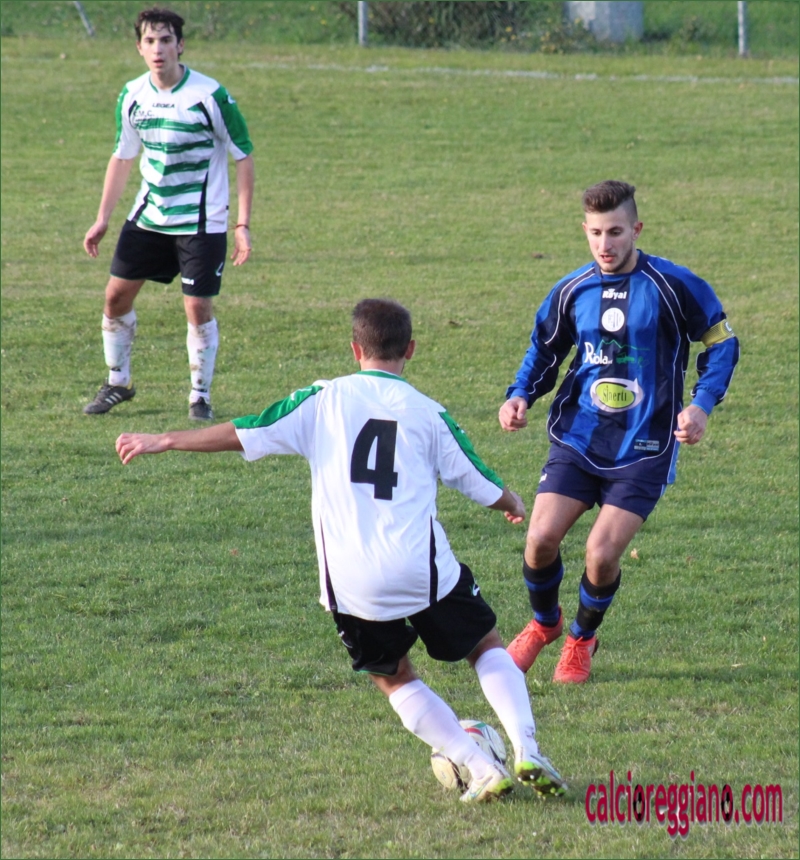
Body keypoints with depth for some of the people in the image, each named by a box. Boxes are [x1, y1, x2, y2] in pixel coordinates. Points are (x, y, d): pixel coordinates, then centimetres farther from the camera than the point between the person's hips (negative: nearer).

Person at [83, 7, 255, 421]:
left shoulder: (210, 96, -16)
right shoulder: (133, 96, -1)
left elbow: (244, 157, -9)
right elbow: (122, 157, 13)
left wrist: (243, 225, -12)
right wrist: (102, 219, 11)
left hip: (202, 223, -5)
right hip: (148, 216, 5)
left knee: (198, 308, -6)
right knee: (117, 294, 4)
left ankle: (200, 396, 12)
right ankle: (117, 383, 23)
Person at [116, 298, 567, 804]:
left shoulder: (325, 400, 4)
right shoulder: (428, 414, 5)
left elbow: (244, 435, 3)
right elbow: (484, 487, 13)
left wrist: (164, 442, 14)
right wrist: (515, 504, 37)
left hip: (352, 586, 0)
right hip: (424, 570, 0)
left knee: (395, 678, 20)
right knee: (489, 650, 20)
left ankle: (482, 769, 7)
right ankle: (526, 751, 2)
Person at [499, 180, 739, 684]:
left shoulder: (672, 285, -9)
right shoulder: (572, 292, 3)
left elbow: (723, 343, 2)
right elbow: (545, 351, 19)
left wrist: (702, 405, -11)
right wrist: (520, 396, 0)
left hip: (643, 450, -3)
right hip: (578, 439, 3)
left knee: (602, 555, -13)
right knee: (541, 539, -11)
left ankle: (582, 639, 19)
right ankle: (545, 624, 22)